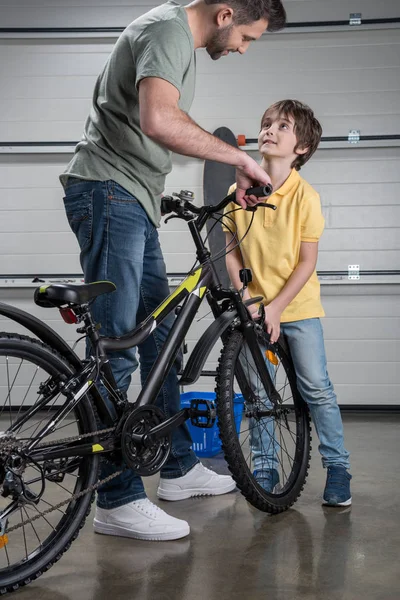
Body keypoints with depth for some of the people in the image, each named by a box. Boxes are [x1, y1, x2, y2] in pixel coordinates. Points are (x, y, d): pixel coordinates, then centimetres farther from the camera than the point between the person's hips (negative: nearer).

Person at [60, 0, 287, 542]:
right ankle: (117, 501, -5)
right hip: (108, 192, -11)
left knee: (161, 339, 14)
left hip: (135, 203, 11)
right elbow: (158, 121, -33)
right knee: (116, 350, -11)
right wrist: (240, 159, -24)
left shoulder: (185, 45, 19)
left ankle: (177, 466, 25)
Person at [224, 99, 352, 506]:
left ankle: (338, 468, 13)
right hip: (256, 306, 3)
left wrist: (275, 307, -16)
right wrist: (245, 294, -8)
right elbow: (231, 248, 4)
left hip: (297, 307, -3)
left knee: (317, 388, -1)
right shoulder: (239, 190, -3)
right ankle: (264, 466, 20)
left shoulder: (305, 196, -12)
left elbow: (307, 262, -11)